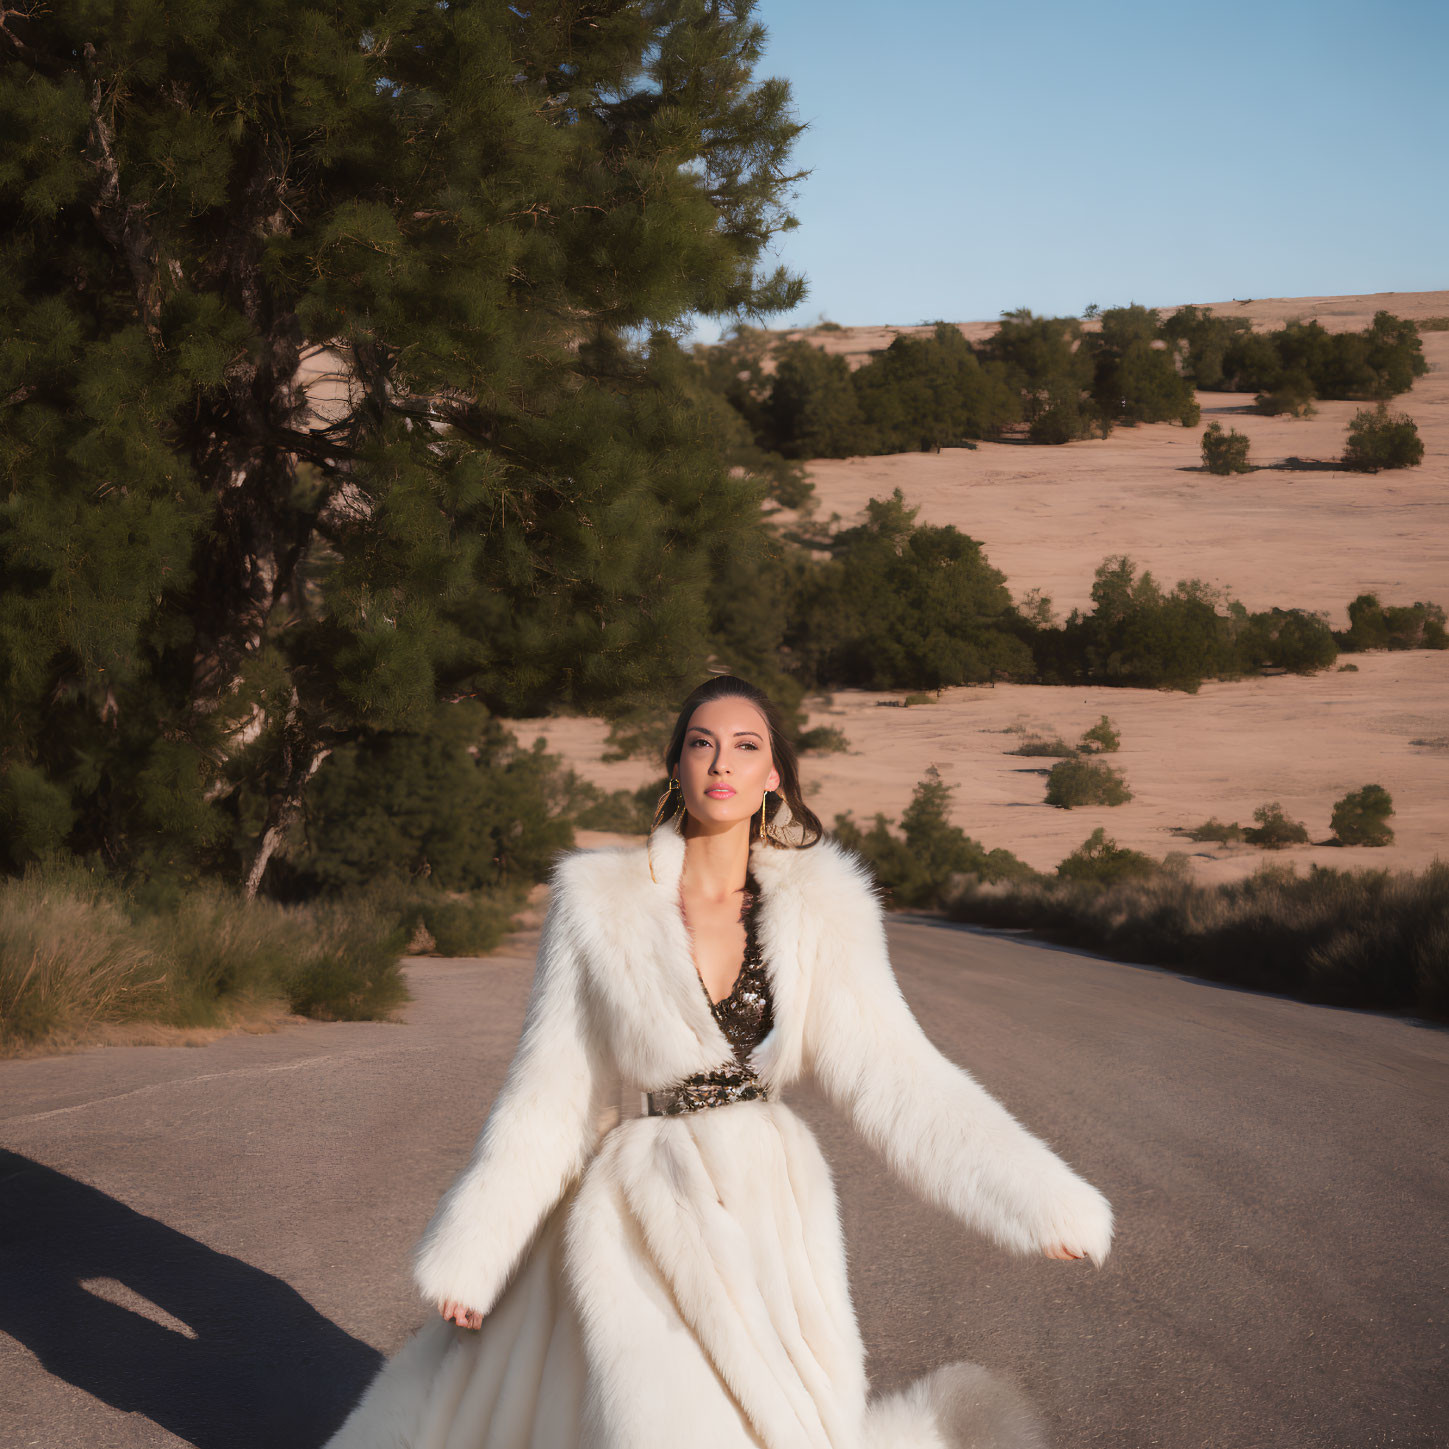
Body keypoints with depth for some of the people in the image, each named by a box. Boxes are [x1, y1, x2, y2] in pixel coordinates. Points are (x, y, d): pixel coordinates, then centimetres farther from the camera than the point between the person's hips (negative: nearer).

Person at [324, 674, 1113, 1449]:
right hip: (646, 1213, -1)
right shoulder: (601, 903, -3)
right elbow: (551, 1094, 2)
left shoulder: (819, 909, 1)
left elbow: (891, 1075, -2)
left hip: (774, 1217, 1)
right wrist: (469, 1257, 1)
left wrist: (1041, 1200, -10)